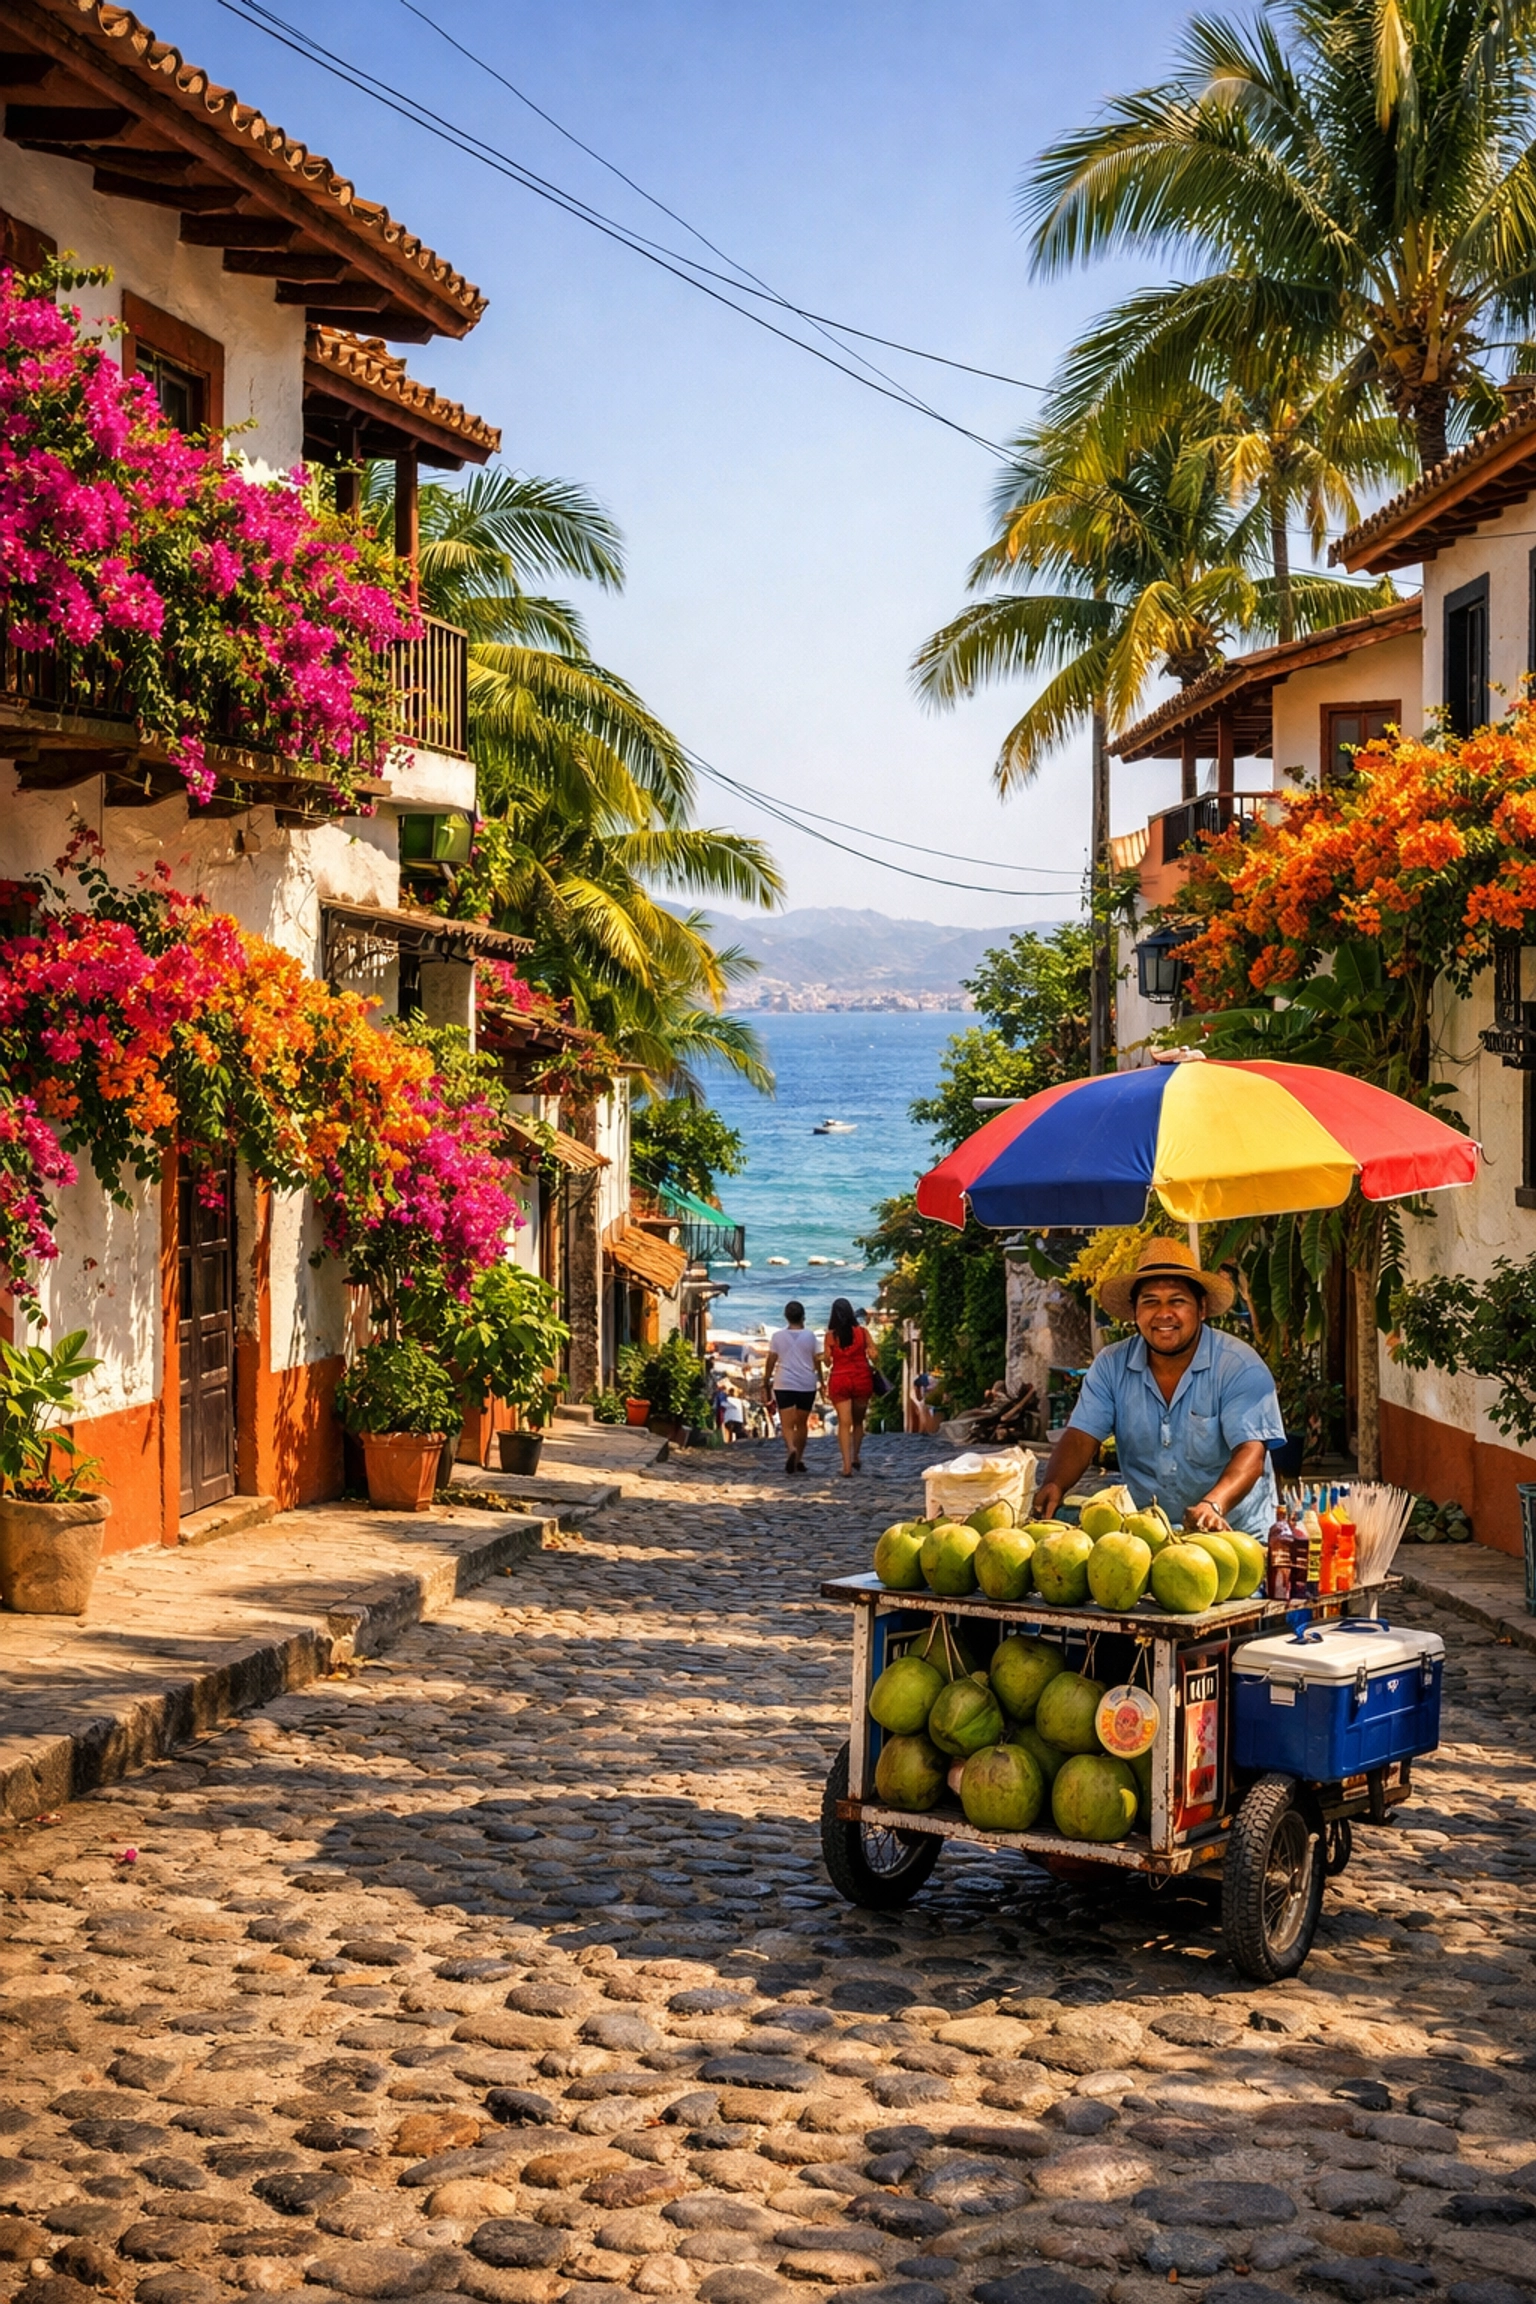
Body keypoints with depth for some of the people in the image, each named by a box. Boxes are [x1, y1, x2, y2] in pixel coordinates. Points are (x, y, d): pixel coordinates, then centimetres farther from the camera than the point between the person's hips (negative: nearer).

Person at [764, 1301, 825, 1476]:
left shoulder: (778, 1336, -1)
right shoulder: (809, 1336, 1)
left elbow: (771, 1360, -1)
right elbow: (817, 1360, 6)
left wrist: (766, 1381, 10)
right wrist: (820, 1378, 21)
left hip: (784, 1384, -1)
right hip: (806, 1385, 1)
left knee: (787, 1424, -5)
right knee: (802, 1423, 15)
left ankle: (792, 1449, -32)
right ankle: (799, 1459, 18)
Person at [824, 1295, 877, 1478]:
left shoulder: (831, 1335, -4)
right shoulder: (862, 1332, -2)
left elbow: (827, 1360, -2)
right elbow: (873, 1356, -1)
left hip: (839, 1380, -1)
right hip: (862, 1379, 1)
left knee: (844, 1423, -1)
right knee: (858, 1422, 20)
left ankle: (847, 1465, -10)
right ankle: (856, 1457, 20)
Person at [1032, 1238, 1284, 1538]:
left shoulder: (1239, 1367, -8)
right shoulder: (1111, 1365, 3)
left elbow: (1250, 1454, -18)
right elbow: (1081, 1438, -2)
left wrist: (1213, 1505, -37)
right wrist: (1053, 1487, -23)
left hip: (1234, 1534, -3)